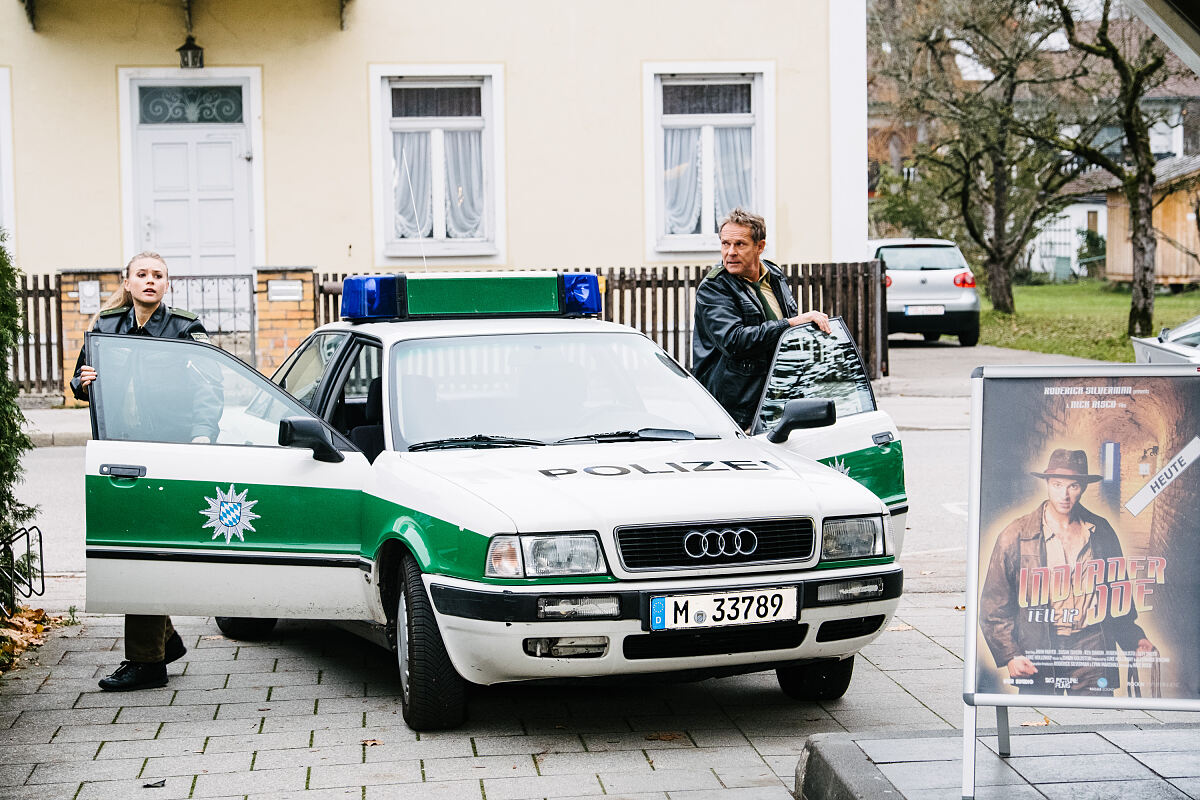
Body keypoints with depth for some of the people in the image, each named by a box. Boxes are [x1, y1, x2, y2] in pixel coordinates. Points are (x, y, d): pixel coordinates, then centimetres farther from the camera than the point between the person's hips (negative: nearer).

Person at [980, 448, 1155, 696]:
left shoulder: (1102, 532, 9)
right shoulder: (1015, 536, 0)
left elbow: (1118, 594, 21)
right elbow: (994, 606, 2)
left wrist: (1134, 640, 8)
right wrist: (1010, 655, -8)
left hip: (1093, 654, 2)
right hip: (1036, 661, -2)